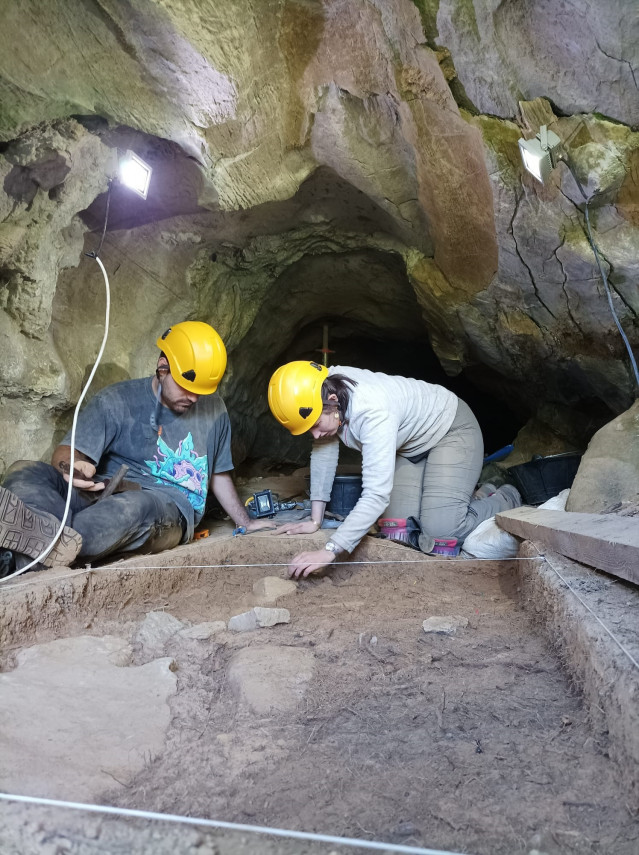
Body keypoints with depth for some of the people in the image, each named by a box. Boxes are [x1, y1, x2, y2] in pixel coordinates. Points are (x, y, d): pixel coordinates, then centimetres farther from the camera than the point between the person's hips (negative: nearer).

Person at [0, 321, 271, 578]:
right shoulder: (116, 401, 4)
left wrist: (245, 522, 25)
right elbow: (66, 452, -5)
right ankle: (65, 540, -55)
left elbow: (218, 473, 24)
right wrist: (73, 467, -29)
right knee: (24, 472, -24)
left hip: (171, 507, 0)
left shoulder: (213, 409, 13)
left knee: (133, 505, -38)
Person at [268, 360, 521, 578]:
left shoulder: (373, 411, -41)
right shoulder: (321, 391, -20)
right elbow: (323, 452, -9)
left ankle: (505, 499, 11)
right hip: (411, 445, 7)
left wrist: (329, 551, -47)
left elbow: (376, 496, -45)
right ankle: (461, 494, 25)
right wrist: (315, 520, -10)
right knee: (401, 533, -3)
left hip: (451, 430, -7)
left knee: (439, 532, -18)